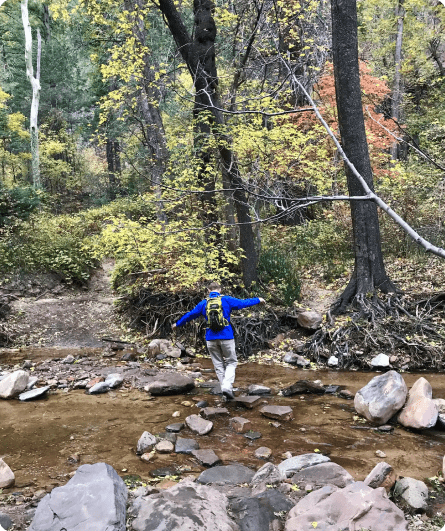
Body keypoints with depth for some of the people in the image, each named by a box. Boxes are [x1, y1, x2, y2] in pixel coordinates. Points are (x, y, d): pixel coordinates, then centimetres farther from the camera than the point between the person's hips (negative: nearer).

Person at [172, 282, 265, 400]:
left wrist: (178, 324, 32)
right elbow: (243, 303, 9)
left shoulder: (203, 303, 7)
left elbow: (190, 315, 16)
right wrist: (258, 300, 25)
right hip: (226, 337, -2)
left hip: (211, 339, 2)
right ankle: (227, 386, -10)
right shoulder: (226, 300, 1)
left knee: (218, 365, 12)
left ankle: (225, 389, 13)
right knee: (231, 362, 9)